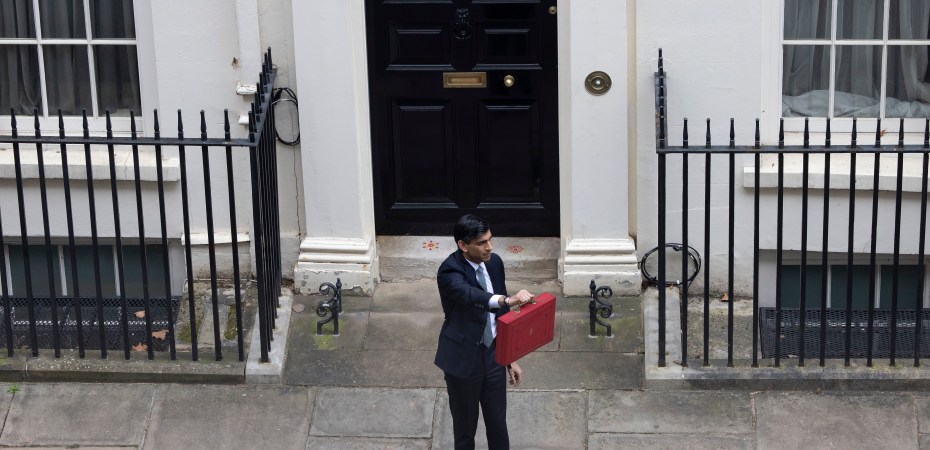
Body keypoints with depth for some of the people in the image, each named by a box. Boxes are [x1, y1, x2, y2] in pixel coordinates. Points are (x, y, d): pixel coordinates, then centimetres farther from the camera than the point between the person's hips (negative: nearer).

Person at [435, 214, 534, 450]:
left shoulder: (494, 263, 0)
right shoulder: (450, 271, -22)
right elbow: (470, 295, -44)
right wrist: (506, 299, -63)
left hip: (494, 354, 5)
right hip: (464, 359, -5)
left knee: (498, 425, 14)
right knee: (465, 428, 11)